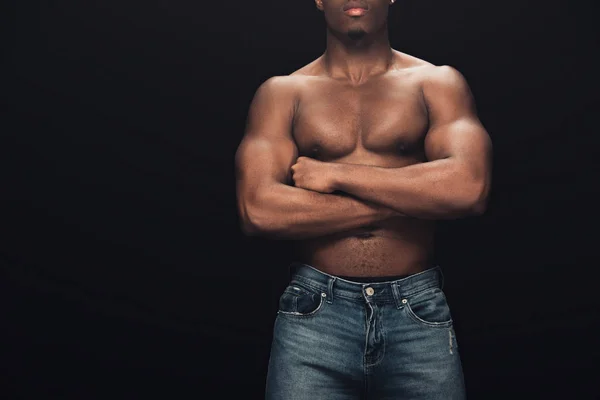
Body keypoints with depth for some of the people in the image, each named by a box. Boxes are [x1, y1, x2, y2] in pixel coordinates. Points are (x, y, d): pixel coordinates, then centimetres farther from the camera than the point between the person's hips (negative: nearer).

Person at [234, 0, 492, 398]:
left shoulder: (437, 83, 4)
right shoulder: (282, 92, 4)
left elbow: (469, 188, -13)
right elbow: (258, 210, -11)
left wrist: (336, 175, -11)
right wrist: (410, 198, -10)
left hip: (420, 314, 1)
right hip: (314, 314, 0)